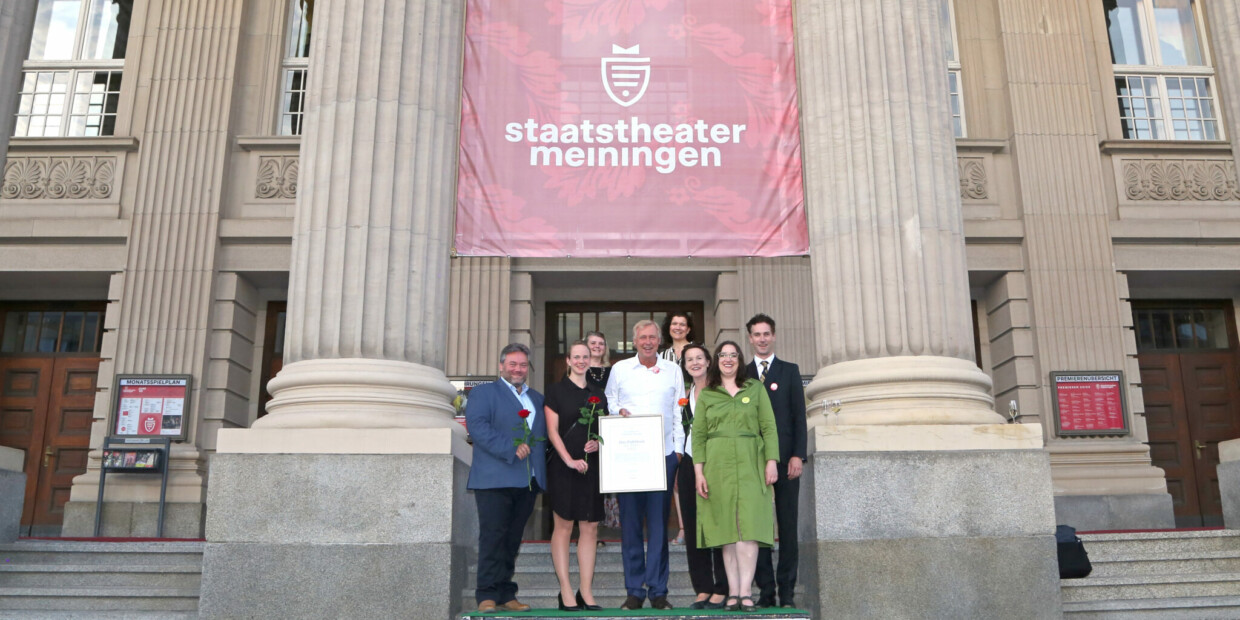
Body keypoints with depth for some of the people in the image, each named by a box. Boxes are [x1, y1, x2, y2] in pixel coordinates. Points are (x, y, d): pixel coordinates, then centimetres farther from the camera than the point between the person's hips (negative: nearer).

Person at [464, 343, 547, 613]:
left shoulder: (537, 399, 23)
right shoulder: (483, 392, 4)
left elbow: (545, 433, 19)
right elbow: (477, 426, -11)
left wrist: (542, 468, 2)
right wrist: (511, 449, -19)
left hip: (529, 480, 5)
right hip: (495, 478, -5)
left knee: (513, 539, 8)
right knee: (493, 537, -6)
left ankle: (506, 594, 13)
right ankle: (488, 595, 0)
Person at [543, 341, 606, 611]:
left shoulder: (597, 393, 16)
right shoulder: (556, 391, 2)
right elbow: (552, 430, -4)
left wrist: (599, 442, -3)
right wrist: (569, 460, -15)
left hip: (592, 466, 5)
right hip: (563, 467, -4)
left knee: (590, 528, 3)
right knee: (563, 527, -3)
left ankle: (586, 593, 9)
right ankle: (566, 593, 2)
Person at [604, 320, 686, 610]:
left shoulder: (673, 370, 13)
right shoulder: (619, 369, 12)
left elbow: (679, 412, 11)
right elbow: (610, 402, 14)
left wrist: (679, 449, 3)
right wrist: (618, 411, -9)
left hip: (663, 453, 0)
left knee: (659, 522, 0)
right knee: (630, 521, 0)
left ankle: (658, 590, 7)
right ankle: (634, 591, 7)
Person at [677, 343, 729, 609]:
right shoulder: (685, 394, 15)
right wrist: (678, 468, 12)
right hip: (689, 464, 5)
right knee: (694, 527, 6)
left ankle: (721, 590, 4)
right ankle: (703, 589, 13)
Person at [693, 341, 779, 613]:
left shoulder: (756, 389, 11)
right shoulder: (706, 395, 12)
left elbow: (769, 427, 6)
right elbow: (698, 435, 7)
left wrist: (771, 462, -5)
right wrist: (699, 470, -3)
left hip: (750, 464, -1)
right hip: (718, 465, 1)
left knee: (749, 524, -10)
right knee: (726, 528, 0)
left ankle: (746, 592, -11)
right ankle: (733, 593, 2)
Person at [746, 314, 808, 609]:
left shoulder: (789, 371, 9)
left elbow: (799, 415, 3)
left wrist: (797, 455, -7)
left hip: (784, 458, 0)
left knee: (787, 525, 2)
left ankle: (787, 590, 7)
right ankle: (765, 589, 9)